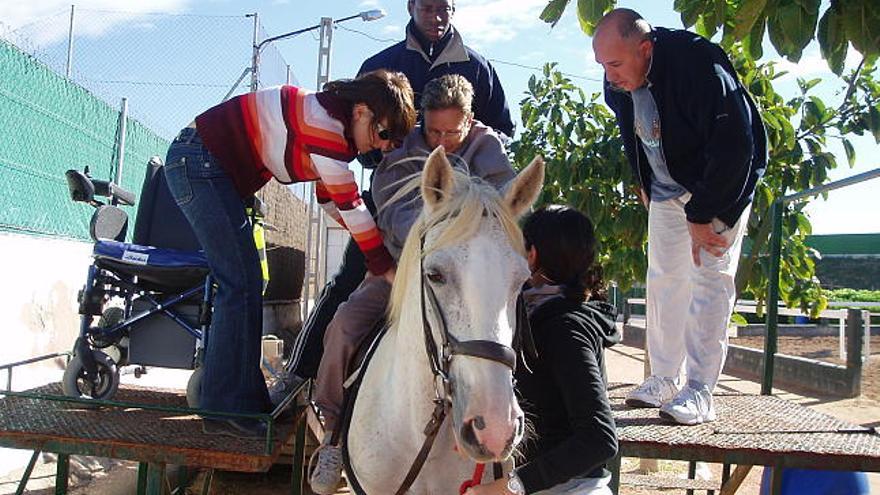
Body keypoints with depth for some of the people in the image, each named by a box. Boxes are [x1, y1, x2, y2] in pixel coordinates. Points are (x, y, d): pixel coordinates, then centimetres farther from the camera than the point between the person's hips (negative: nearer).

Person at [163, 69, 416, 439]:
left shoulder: (334, 130, 6)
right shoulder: (325, 121, -23)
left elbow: (332, 201, 13)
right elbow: (349, 204, -24)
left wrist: (374, 232, 0)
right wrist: (385, 266, -17)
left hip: (214, 169, 10)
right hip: (197, 160, -10)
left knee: (245, 283, 9)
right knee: (241, 283, -11)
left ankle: (248, 399, 17)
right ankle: (225, 409, -4)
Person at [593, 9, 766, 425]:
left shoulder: (697, 63, -30)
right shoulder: (618, 85, -8)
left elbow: (733, 146, -29)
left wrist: (701, 216, -25)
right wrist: (643, 185, 13)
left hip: (720, 185, -6)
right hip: (666, 190, 7)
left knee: (709, 276, -12)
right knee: (663, 281, 5)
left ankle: (698, 393, -8)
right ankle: (663, 382, 14)